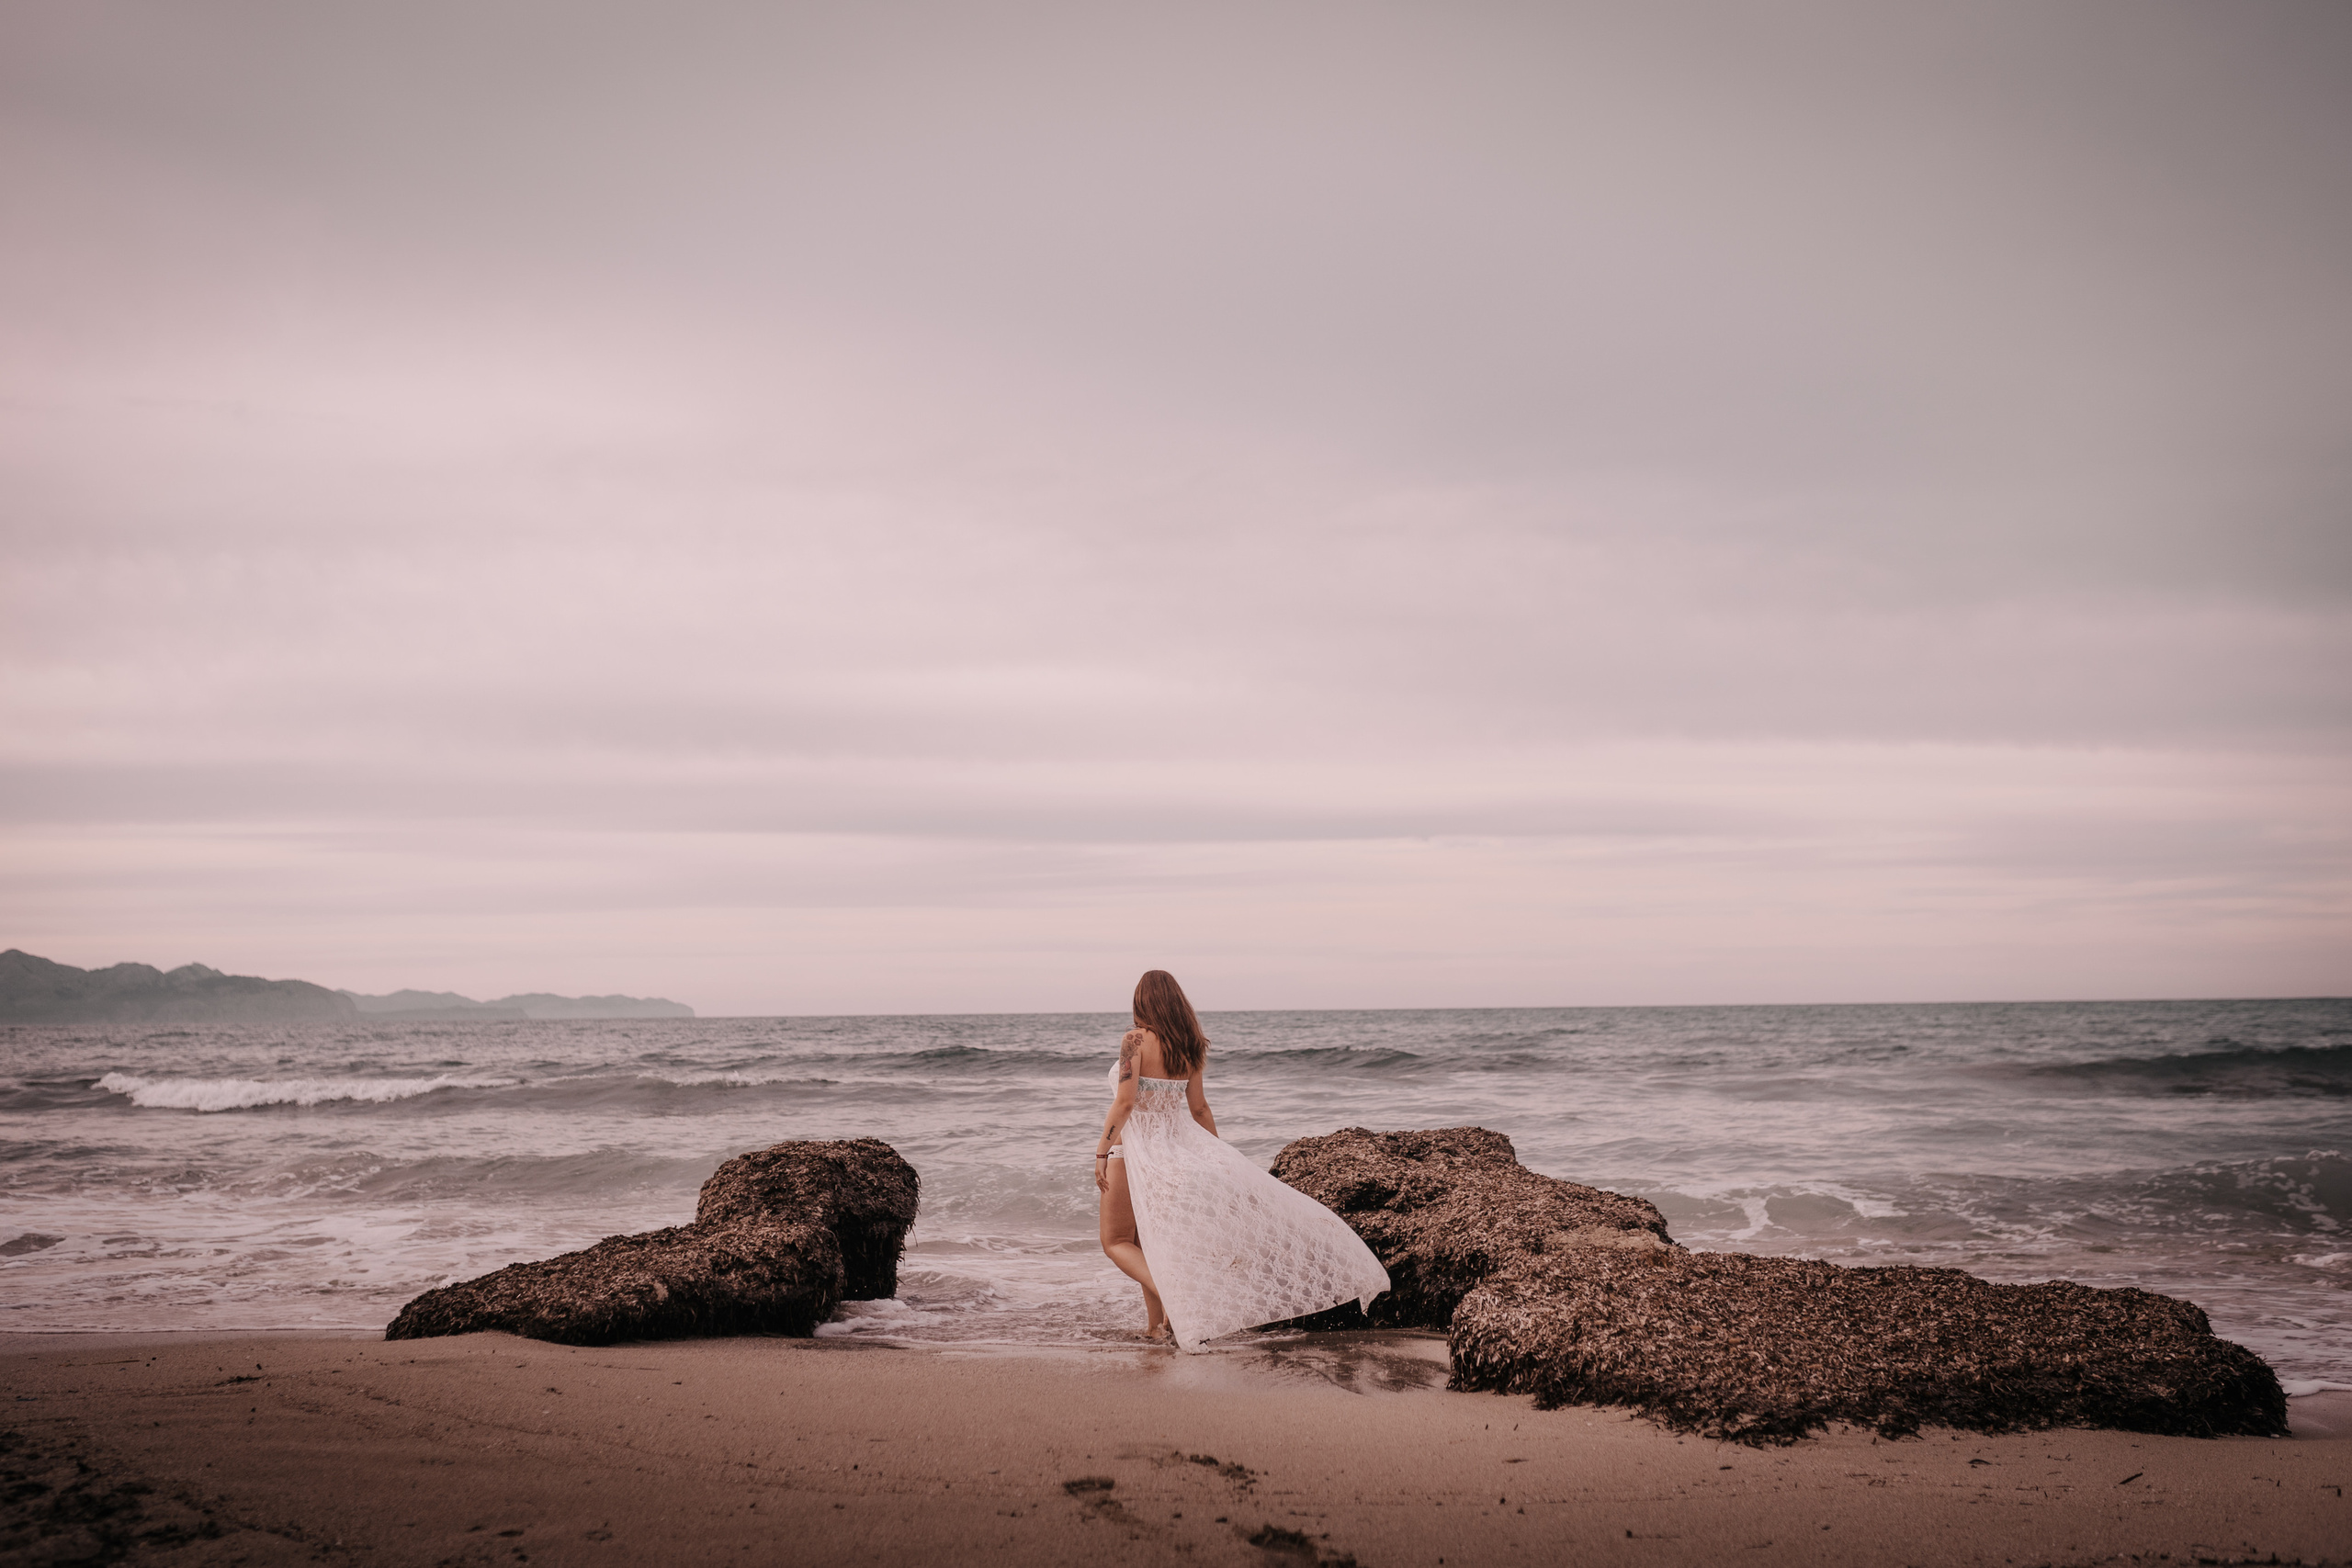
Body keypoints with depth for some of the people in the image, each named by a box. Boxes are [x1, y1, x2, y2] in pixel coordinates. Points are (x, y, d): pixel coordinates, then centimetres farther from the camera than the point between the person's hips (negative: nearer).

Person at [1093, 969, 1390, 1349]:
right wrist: (1219, 1158, 18)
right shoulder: (1188, 1049, 5)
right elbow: (1199, 1109, 10)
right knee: (1145, 1239, 19)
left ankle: (1170, 1295, -19)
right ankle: (1157, 1324, 15)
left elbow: (1124, 1102, -20)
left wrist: (1101, 1152, -15)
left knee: (1116, 1241, 3)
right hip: (1174, 1145, 7)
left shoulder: (1136, 1041, -14)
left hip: (1134, 1147, -7)